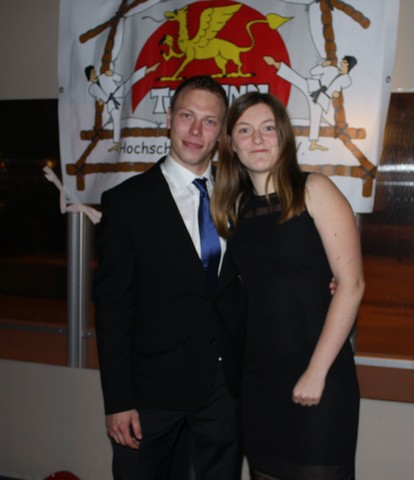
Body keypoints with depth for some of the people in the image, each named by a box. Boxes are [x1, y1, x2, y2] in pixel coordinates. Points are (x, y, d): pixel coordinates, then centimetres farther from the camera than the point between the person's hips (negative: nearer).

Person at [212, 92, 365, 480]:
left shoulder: (313, 190, -7)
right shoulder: (235, 206, 8)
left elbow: (351, 284, -12)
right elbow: (249, 285, 9)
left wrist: (317, 371, -14)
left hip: (316, 375, -4)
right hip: (257, 375, 5)